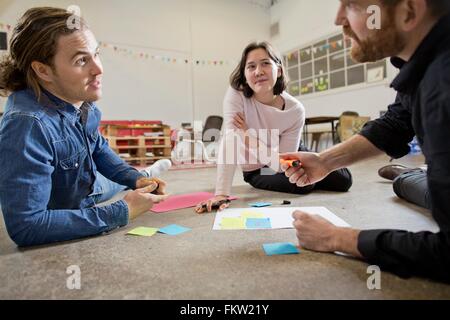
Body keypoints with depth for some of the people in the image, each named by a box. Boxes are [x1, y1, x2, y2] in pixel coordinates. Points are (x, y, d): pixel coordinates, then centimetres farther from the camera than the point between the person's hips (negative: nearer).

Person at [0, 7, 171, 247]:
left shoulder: (82, 100, -17)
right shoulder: (28, 126, -38)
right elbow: (25, 227, -39)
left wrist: (136, 179, -13)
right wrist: (122, 213, -37)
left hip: (87, 184, 6)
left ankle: (141, 176, 58)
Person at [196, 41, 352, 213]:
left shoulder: (295, 110, -25)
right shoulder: (236, 95, -28)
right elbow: (230, 141, -40)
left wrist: (250, 137, -34)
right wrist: (222, 193, -48)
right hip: (258, 170, -2)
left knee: (343, 180, -5)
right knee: (303, 184, -28)